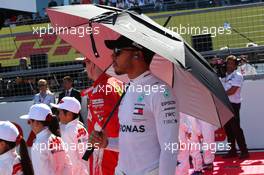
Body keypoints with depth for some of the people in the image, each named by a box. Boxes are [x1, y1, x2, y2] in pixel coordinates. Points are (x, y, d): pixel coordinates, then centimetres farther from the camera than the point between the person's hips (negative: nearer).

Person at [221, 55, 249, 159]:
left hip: (233, 104, -7)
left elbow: (232, 91, -14)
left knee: (236, 128, -9)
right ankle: (232, 151, 14)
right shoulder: (224, 76, 15)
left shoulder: (237, 76, -5)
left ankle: (244, 151, -5)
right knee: (228, 128, 8)